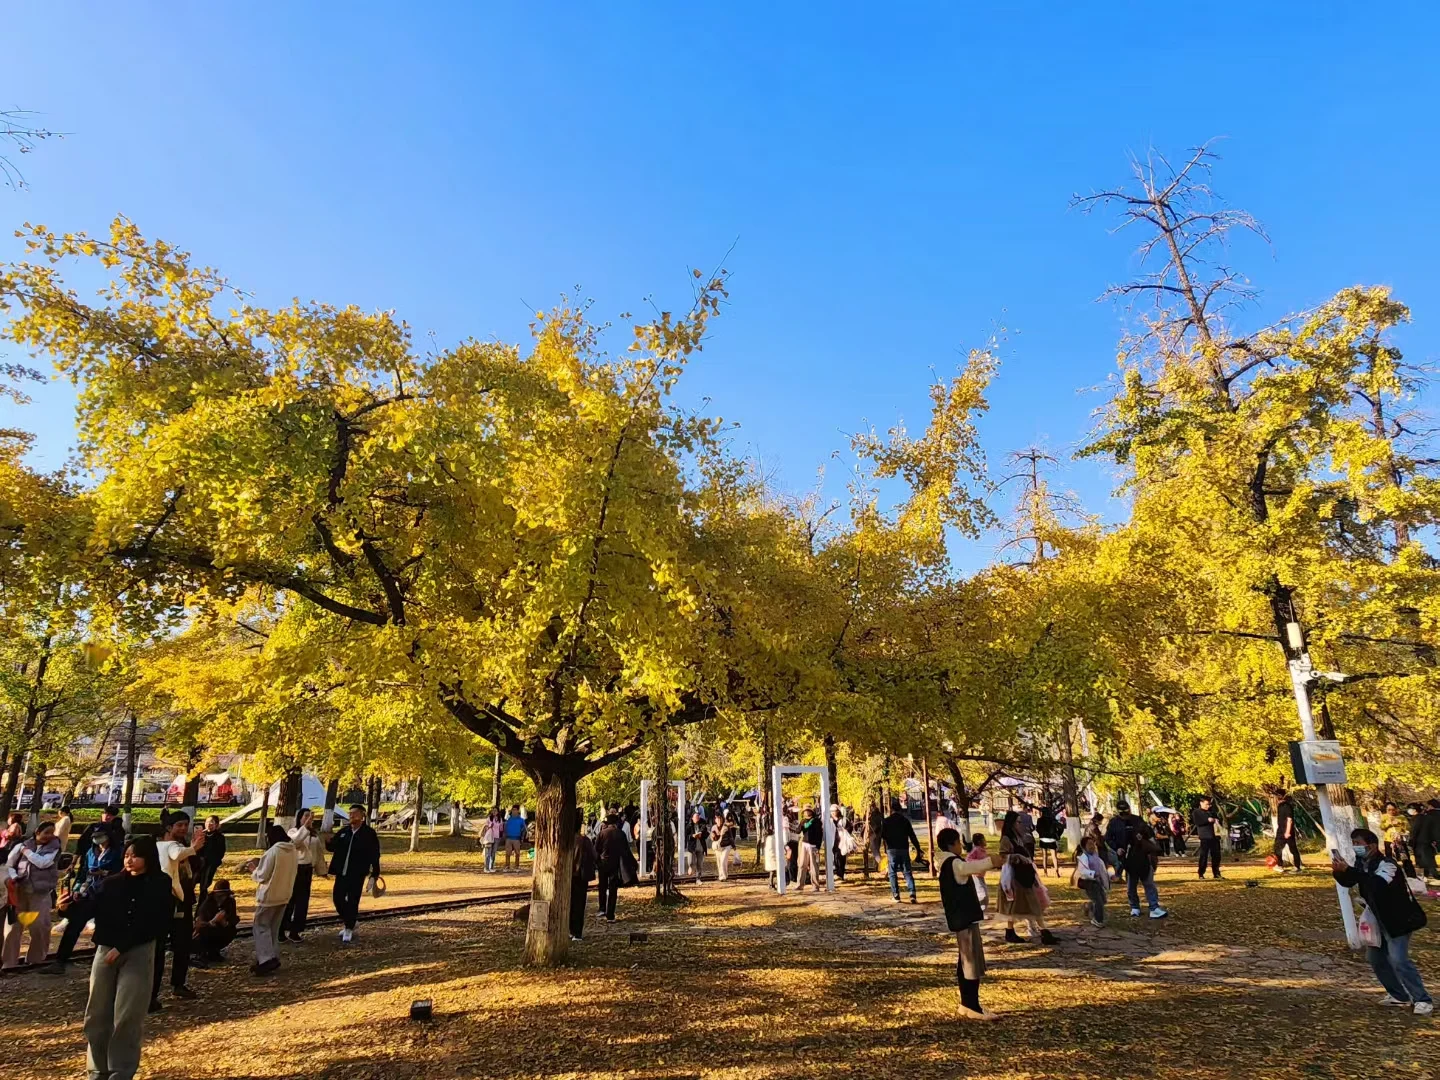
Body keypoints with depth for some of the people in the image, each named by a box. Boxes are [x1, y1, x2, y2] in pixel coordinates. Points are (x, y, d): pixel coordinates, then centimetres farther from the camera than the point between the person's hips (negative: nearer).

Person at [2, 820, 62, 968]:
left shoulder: (54, 848, 1)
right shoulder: (23, 845, 3)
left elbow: (42, 862, -15)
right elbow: (8, 865, 6)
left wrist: (26, 851, -5)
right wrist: (13, 877, -13)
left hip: (40, 893, -1)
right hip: (19, 891, 1)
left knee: (39, 927, -1)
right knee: (13, 926, 0)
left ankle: (36, 959, 17)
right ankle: (9, 962, 9)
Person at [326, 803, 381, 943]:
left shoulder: (369, 833, -8)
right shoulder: (343, 831, 5)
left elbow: (375, 855, -5)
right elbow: (332, 847, 9)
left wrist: (375, 873, -7)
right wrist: (328, 842, -15)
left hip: (357, 874, -5)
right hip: (342, 873, 5)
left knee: (352, 901, 0)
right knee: (337, 898, 8)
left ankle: (349, 929, 16)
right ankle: (349, 924, 30)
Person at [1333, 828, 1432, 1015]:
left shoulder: (1387, 863, -25)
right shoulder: (1362, 864, -1)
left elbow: (1378, 884, -44)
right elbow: (1348, 883, 7)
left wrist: (1348, 870, -48)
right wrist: (1339, 871, -14)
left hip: (1399, 919, -8)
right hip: (1379, 919, 8)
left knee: (1398, 960, -16)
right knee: (1375, 957, 12)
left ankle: (1422, 1000, -2)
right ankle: (1399, 995, 26)